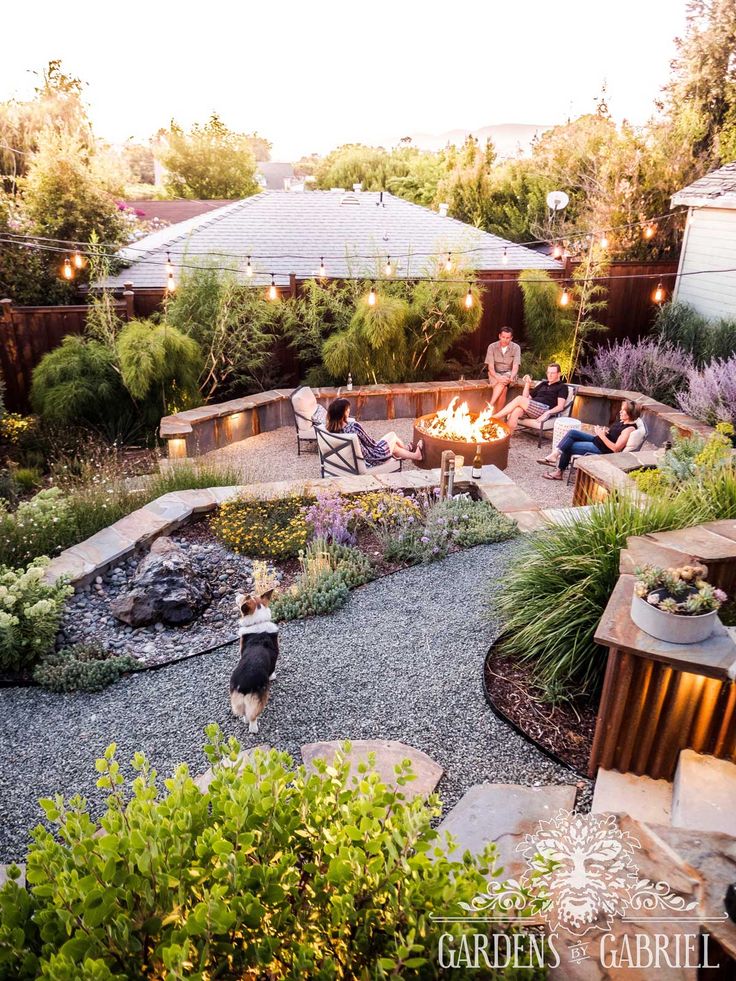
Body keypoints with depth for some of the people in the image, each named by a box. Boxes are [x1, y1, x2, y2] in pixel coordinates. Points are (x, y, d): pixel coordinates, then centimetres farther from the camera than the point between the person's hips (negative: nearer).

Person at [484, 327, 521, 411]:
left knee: (502, 382, -36)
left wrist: (511, 377, -37)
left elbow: (515, 366, -15)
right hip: (495, 374, 0)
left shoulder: (516, 347, -6)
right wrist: (497, 378, -32)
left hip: (509, 373, 0)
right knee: (503, 389, -32)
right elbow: (490, 366, -13)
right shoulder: (492, 347, -7)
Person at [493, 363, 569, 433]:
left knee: (519, 399, -27)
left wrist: (548, 413, -20)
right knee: (515, 411, -31)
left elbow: (560, 406, -3)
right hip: (531, 408, 5)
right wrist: (527, 384, 14)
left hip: (545, 409, -5)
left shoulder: (562, 387, 13)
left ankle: (494, 418, -29)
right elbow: (526, 398, 28)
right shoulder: (542, 384, 31)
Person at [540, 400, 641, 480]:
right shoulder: (622, 422, 7)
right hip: (596, 440, 9)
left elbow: (616, 448, -24)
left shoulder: (629, 428, -20)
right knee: (572, 432, -3)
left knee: (568, 446, -8)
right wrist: (603, 431, -1)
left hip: (601, 449, -9)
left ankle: (559, 471, 6)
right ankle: (555, 454, -7)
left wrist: (602, 435, -23)